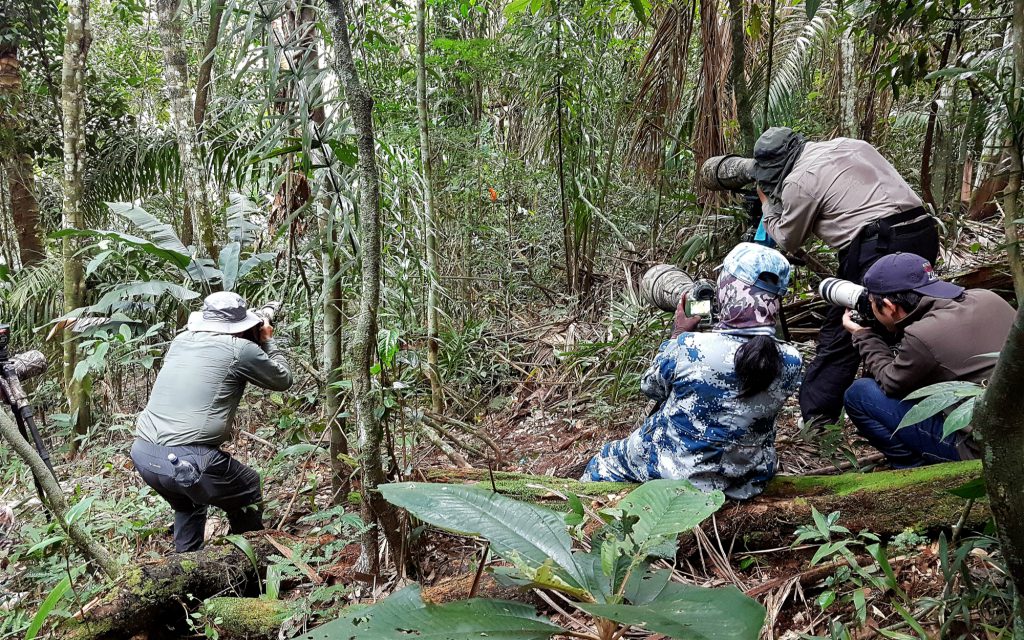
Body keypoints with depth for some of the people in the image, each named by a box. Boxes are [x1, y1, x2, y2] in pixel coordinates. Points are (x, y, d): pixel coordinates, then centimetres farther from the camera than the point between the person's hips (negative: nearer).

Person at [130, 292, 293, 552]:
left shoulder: (181, 340, 14)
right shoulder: (241, 349, -4)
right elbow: (283, 380, 12)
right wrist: (268, 342, 27)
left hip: (142, 454, 7)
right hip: (188, 462, -6)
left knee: (187, 505, 35)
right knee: (250, 490, 21)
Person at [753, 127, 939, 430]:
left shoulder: (798, 181, -2)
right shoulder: (849, 144, 19)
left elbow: (788, 242, 9)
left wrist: (767, 206, 25)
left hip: (878, 247, -8)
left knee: (838, 338, 0)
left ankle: (815, 424, 3)